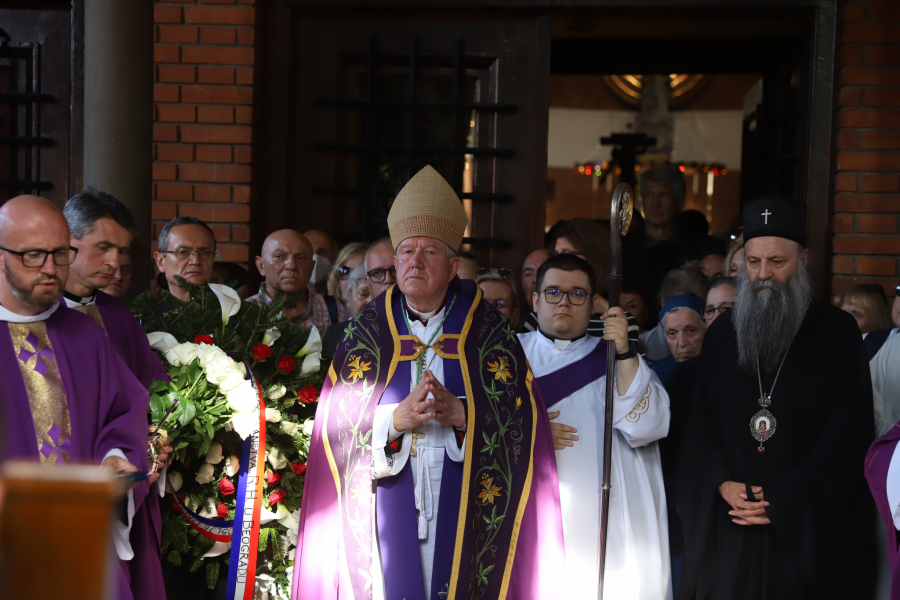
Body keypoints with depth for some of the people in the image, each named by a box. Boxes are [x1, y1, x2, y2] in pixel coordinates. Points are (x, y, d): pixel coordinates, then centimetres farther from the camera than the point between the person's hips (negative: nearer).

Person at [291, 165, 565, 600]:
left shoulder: (486, 329, 4)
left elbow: (522, 414, -3)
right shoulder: (368, 330, 7)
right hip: (387, 510, 1)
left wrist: (460, 414, -18)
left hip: (465, 509, 0)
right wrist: (397, 419, -16)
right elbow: (336, 424, 0)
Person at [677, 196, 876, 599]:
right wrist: (722, 483, -8)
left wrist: (782, 502, -12)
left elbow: (847, 434, -6)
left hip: (807, 528, -3)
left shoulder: (838, 334, -1)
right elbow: (702, 420, 9)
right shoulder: (722, 334, 10)